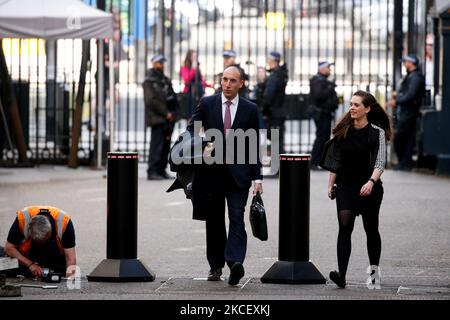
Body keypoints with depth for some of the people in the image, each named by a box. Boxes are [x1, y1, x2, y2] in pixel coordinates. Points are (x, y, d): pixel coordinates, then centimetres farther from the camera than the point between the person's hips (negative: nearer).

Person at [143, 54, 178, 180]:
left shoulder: (165, 80, 19)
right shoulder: (149, 81, -5)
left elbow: (173, 97, 19)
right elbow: (151, 100, -13)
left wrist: (172, 113, 4)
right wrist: (165, 113, -13)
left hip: (168, 119, 8)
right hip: (157, 118, -8)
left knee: (166, 145, 7)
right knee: (156, 145, -10)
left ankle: (161, 170, 13)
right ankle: (152, 171, -9)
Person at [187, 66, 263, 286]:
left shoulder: (250, 109, 5)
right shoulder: (207, 104, 5)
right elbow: (192, 129, 9)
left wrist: (257, 177, 1)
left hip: (238, 172, -1)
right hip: (211, 171, 1)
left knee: (236, 217, -15)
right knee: (214, 220, 7)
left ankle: (235, 262, -28)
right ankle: (215, 266, 16)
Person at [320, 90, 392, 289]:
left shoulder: (377, 132, -5)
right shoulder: (344, 131, 6)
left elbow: (380, 162, -13)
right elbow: (336, 161, 13)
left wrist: (371, 182, -29)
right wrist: (330, 185, 11)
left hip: (369, 188, -2)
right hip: (345, 187, 2)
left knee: (371, 230, 10)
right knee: (344, 227, -14)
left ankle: (374, 271, 29)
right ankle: (341, 275, -23)